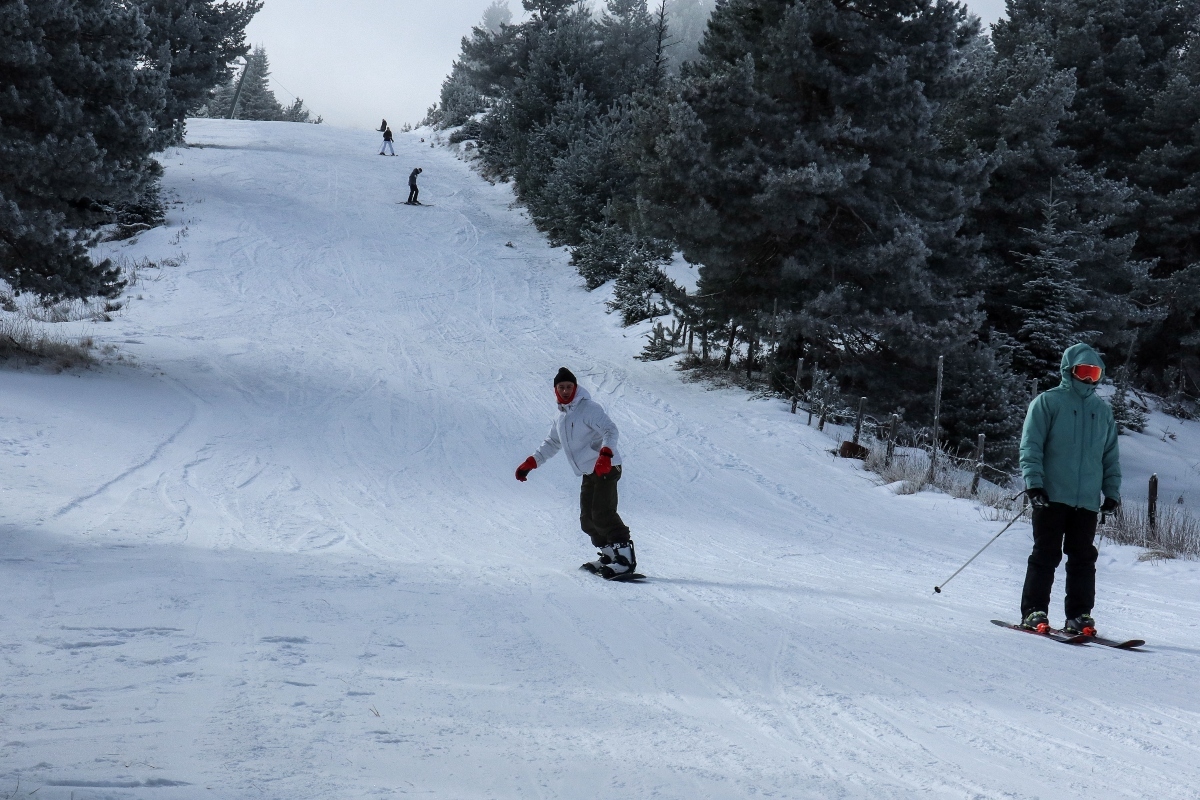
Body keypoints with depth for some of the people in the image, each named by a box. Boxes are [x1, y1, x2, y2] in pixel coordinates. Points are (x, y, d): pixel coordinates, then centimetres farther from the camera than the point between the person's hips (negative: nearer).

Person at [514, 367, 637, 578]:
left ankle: (625, 556, -21)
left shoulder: (588, 408, -10)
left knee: (602, 514, -20)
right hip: (589, 473, 9)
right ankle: (609, 555, 13)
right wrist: (531, 463, 21)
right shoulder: (561, 416, 17)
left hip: (606, 468, -9)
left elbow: (610, 430, -21)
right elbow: (552, 443, 29)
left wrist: (605, 454, -39)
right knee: (587, 519, 6)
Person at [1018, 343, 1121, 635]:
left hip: (1088, 501, 4)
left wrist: (1112, 491, 11)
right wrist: (1034, 482, -13)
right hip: (1052, 497, -4)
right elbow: (1030, 446, -3)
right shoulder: (1047, 402, 1)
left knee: (1083, 558, 4)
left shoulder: (1103, 410, 16)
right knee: (1046, 555, -2)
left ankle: (1079, 615, 9)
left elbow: (1111, 455, 20)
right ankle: (1034, 612, 3)